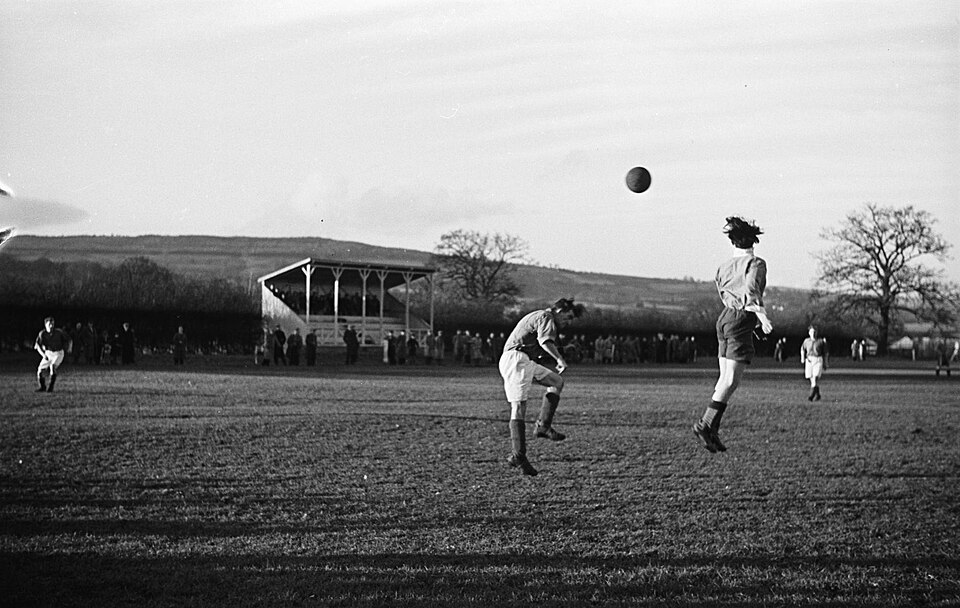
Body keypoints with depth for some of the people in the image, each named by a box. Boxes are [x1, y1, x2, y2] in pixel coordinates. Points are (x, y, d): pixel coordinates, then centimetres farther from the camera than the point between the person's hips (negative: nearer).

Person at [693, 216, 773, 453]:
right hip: (741, 322, -8)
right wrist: (762, 316, -30)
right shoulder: (756, 263, -5)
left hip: (724, 318, 8)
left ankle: (712, 431, 5)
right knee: (732, 381, -10)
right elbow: (751, 290, -21)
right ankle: (705, 424, -19)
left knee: (724, 379, 10)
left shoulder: (724, 267, 16)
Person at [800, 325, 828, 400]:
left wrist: (825, 363, 5)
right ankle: (817, 395, 22)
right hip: (809, 360, 4)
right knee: (812, 379, 6)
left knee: (815, 378, -16)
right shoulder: (806, 341, 6)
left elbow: (824, 352, 6)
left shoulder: (821, 341, -1)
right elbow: (802, 349, 24)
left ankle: (811, 396, -22)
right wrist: (802, 358, 11)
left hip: (818, 361, -4)